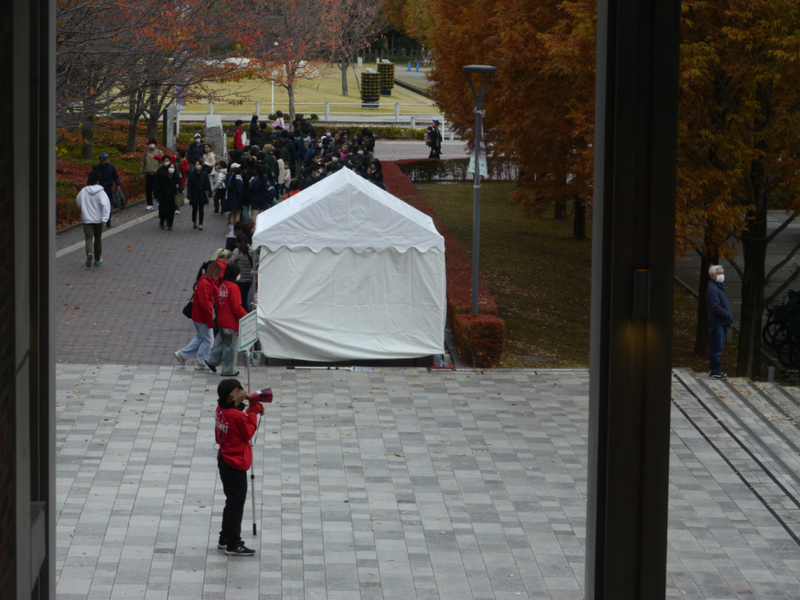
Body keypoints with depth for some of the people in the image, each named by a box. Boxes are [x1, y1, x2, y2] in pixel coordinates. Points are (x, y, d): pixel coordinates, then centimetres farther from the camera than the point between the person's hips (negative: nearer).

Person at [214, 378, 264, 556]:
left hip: (225, 460, 9)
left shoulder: (221, 410, 0)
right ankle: (233, 544, 6)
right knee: (236, 503, 0)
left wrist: (252, 410, 2)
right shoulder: (237, 416, -26)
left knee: (232, 501, 21)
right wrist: (253, 413, -6)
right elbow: (248, 433, -11)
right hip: (235, 465, -9)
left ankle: (225, 539, 30)